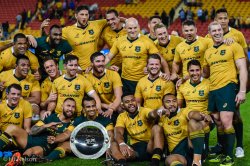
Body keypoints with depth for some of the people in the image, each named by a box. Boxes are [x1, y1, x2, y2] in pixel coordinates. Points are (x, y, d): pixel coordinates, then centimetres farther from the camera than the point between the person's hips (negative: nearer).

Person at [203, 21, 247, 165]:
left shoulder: (233, 46, -1)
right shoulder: (208, 52, 16)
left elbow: (242, 69, -6)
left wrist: (242, 91, -13)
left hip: (227, 87, -6)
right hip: (213, 90, 6)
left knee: (226, 122, -12)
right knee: (218, 123, 10)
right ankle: (223, 153, 21)